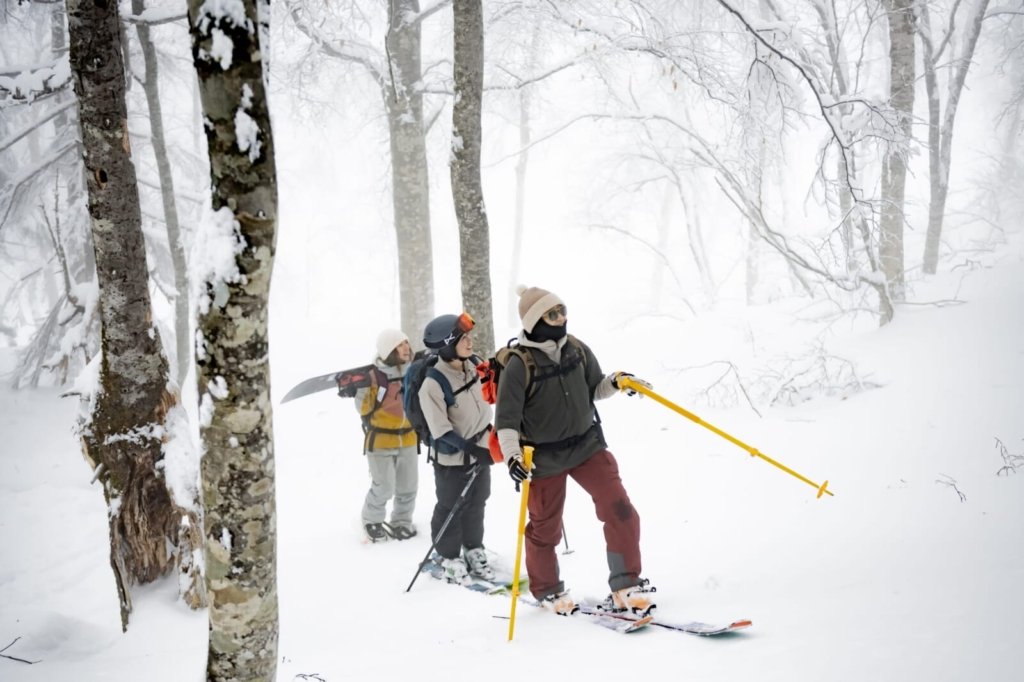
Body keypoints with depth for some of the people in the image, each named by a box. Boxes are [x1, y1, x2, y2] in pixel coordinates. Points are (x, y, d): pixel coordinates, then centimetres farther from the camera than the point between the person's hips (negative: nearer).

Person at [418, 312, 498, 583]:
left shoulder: (472, 365, -6)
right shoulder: (433, 384, -26)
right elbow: (441, 430, -25)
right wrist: (470, 449, -27)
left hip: (481, 451, 6)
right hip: (452, 459, -6)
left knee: (476, 505, 19)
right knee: (451, 509, 10)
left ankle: (474, 550, 37)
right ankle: (449, 557, 28)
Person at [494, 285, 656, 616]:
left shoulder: (577, 350, -1)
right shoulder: (520, 365, -16)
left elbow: (594, 389, 12)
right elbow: (506, 418, -16)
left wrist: (615, 381, -8)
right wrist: (512, 456, -29)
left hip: (587, 445, 4)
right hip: (544, 458, -4)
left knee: (620, 511, -8)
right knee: (545, 528, 11)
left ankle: (625, 586, 3)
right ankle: (548, 591, 35)